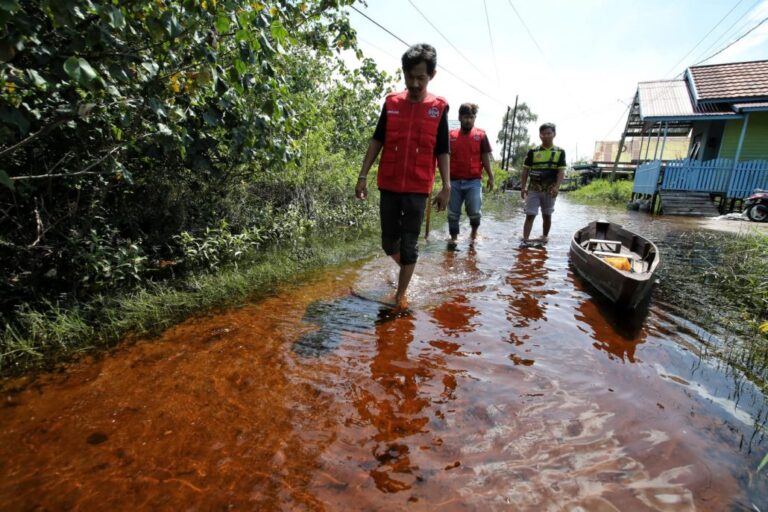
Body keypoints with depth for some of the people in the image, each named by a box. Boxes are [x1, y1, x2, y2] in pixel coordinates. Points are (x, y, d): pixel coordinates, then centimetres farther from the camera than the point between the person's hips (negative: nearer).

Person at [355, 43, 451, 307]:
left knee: (409, 245, 2)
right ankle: (406, 268, 42)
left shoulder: (439, 108, 1)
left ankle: (400, 295, 17)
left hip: (418, 189, -2)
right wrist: (363, 176, 1)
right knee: (389, 242, 11)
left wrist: (446, 187, -4)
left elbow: (442, 152, 2)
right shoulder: (391, 102, 5)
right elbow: (377, 141, 6)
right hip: (388, 185, 2)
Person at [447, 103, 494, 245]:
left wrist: (490, 177, 2)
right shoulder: (451, 135, 6)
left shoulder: (481, 135, 3)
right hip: (454, 180, 2)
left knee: (474, 211, -6)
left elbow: (485, 158, 5)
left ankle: (474, 231, 23)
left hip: (474, 181, -1)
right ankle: (453, 238, 19)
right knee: (453, 213, 5)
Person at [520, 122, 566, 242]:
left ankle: (544, 237, 28)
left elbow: (561, 171, -2)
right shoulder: (533, 151, 2)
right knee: (530, 215, -5)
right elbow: (525, 170, 5)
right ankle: (525, 240, -5)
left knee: (547, 216, 12)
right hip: (533, 189, -1)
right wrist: (523, 187, -1)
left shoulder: (560, 152, 2)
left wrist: (556, 187, -16)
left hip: (549, 190, 1)